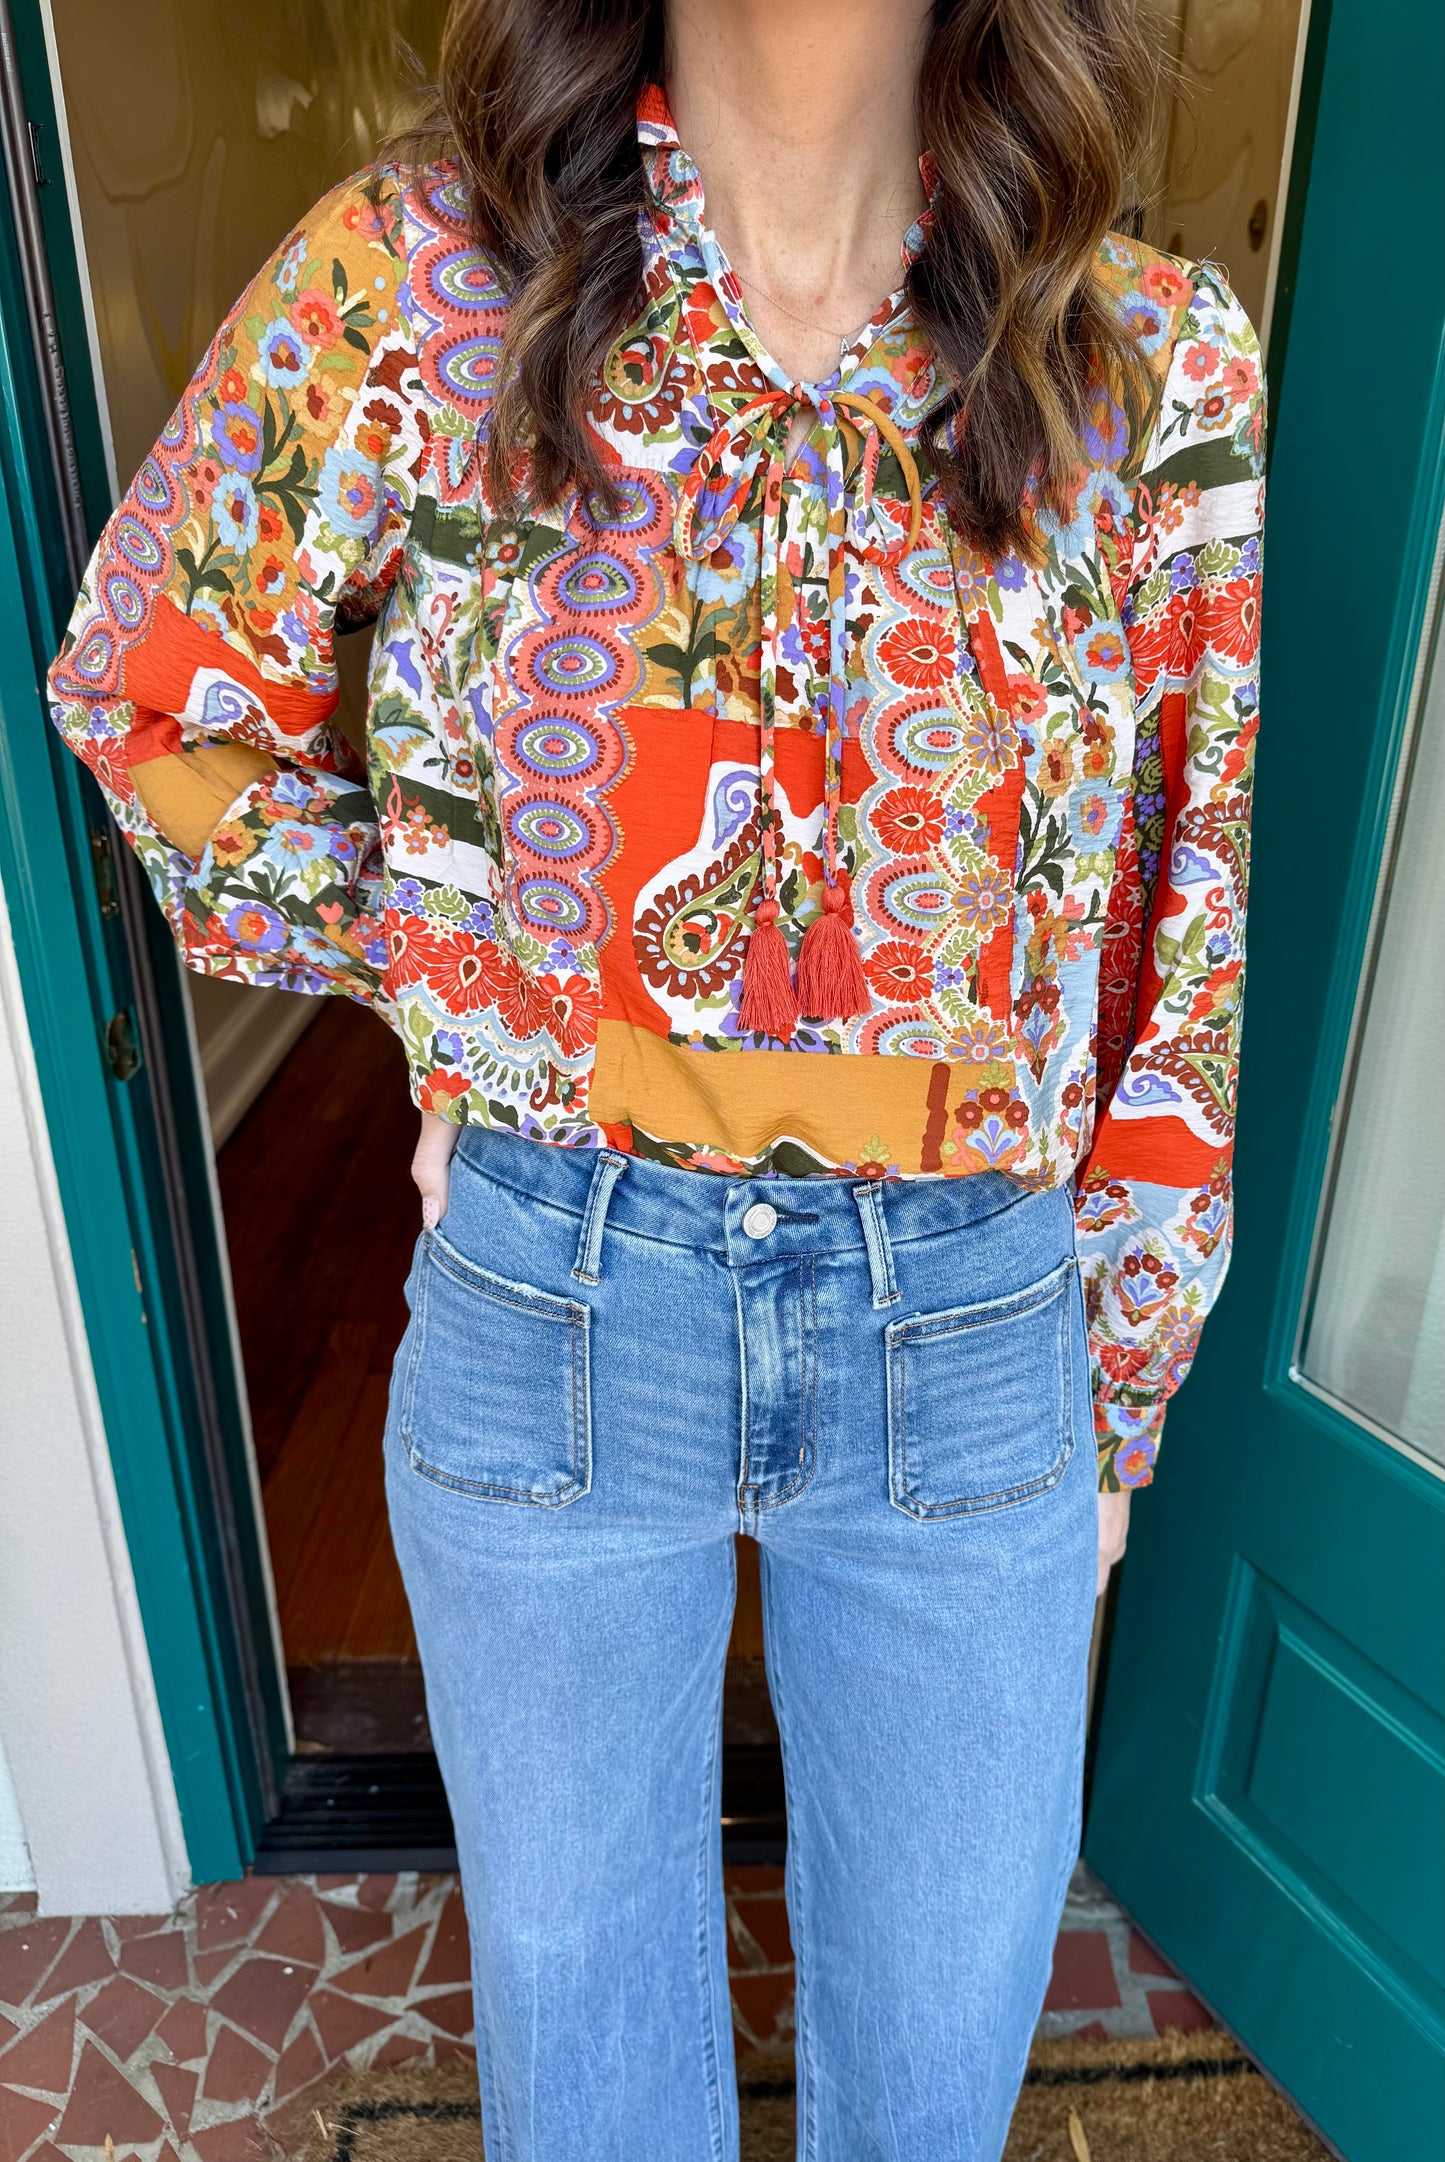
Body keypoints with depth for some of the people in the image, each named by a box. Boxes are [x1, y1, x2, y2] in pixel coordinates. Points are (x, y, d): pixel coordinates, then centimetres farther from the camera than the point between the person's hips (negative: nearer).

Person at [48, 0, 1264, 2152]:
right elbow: (154, 704, 7)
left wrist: (1111, 1409, 5)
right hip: (552, 1307, 0)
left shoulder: (1160, 367, -5)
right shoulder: (412, 284, -7)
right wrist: (452, 999, 2)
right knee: (578, 1970, 26)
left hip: (976, 1330, 1)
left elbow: (1186, 980, 0)